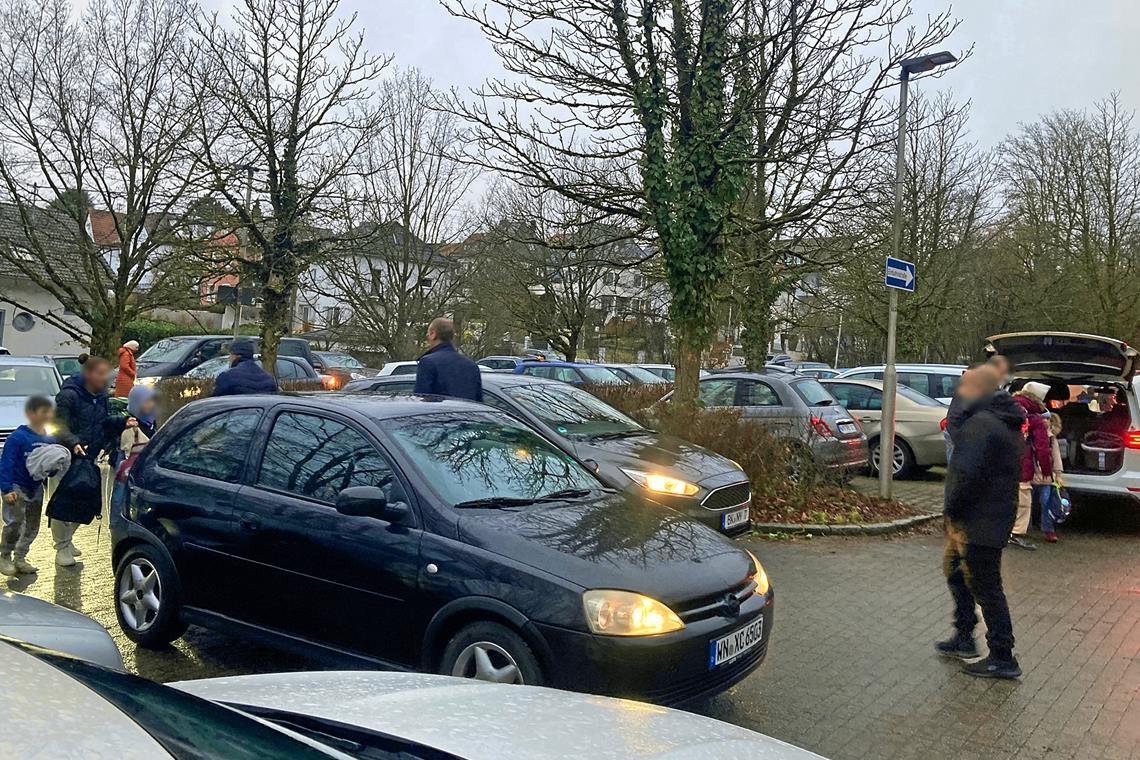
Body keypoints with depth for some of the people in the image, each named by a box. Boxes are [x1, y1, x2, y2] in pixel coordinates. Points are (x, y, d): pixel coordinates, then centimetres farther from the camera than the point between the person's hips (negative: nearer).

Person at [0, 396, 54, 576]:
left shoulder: (49, 439, 0)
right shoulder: (18, 436, -18)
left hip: (36, 488, 6)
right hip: (16, 487, -6)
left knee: (32, 526, 11)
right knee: (15, 522, -11)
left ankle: (20, 558, 24)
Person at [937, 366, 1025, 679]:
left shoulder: (980, 423, -21)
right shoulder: (1006, 424, 12)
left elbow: (966, 473, -28)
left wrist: (951, 509, -13)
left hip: (979, 522, -11)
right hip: (997, 515, 11)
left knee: (986, 588, -1)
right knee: (954, 571, 23)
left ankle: (1003, 659, 8)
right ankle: (963, 638, 32)